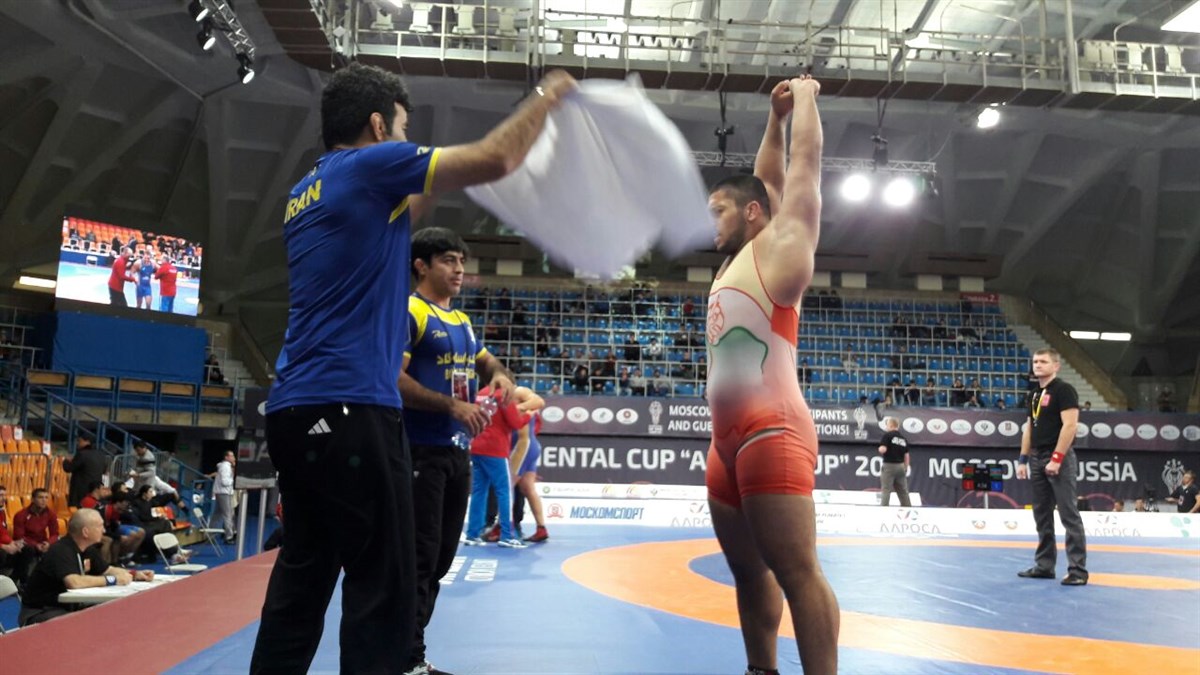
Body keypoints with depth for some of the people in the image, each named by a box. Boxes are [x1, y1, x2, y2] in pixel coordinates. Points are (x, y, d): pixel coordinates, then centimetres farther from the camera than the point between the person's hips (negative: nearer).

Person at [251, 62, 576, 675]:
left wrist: (423, 194, 31)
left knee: (303, 575, 15)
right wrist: (547, 97, 7)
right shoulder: (370, 163, -5)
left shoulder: (306, 192, 19)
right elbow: (494, 160, -7)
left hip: (297, 407, 9)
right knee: (382, 585, -3)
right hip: (348, 406, -9)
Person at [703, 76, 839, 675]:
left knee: (796, 572, -10)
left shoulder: (779, 245, 1)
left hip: (772, 435, -9)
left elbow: (806, 159, 5)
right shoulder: (735, 264, 22)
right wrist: (775, 117, 31)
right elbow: (764, 181, 33)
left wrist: (805, 97, 19)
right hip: (728, 440, 9)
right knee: (749, 573, 13)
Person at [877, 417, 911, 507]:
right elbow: (906, 456, 11)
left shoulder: (887, 435, -7)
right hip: (900, 466, 6)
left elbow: (882, 450, -18)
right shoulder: (904, 439, 11)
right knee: (903, 492, 10)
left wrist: (880, 449, 4)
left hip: (889, 465, -5)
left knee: (886, 490, -4)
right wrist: (905, 469, 16)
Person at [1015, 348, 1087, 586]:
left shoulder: (1064, 390, -8)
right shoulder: (1035, 395, 17)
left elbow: (1070, 425, -17)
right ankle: (1044, 565, 19)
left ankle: (1078, 569, -3)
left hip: (1059, 460, -9)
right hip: (1037, 459, 9)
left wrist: (1056, 458, -21)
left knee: (1069, 515, -7)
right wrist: (1023, 459, 14)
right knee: (1042, 515, 12)